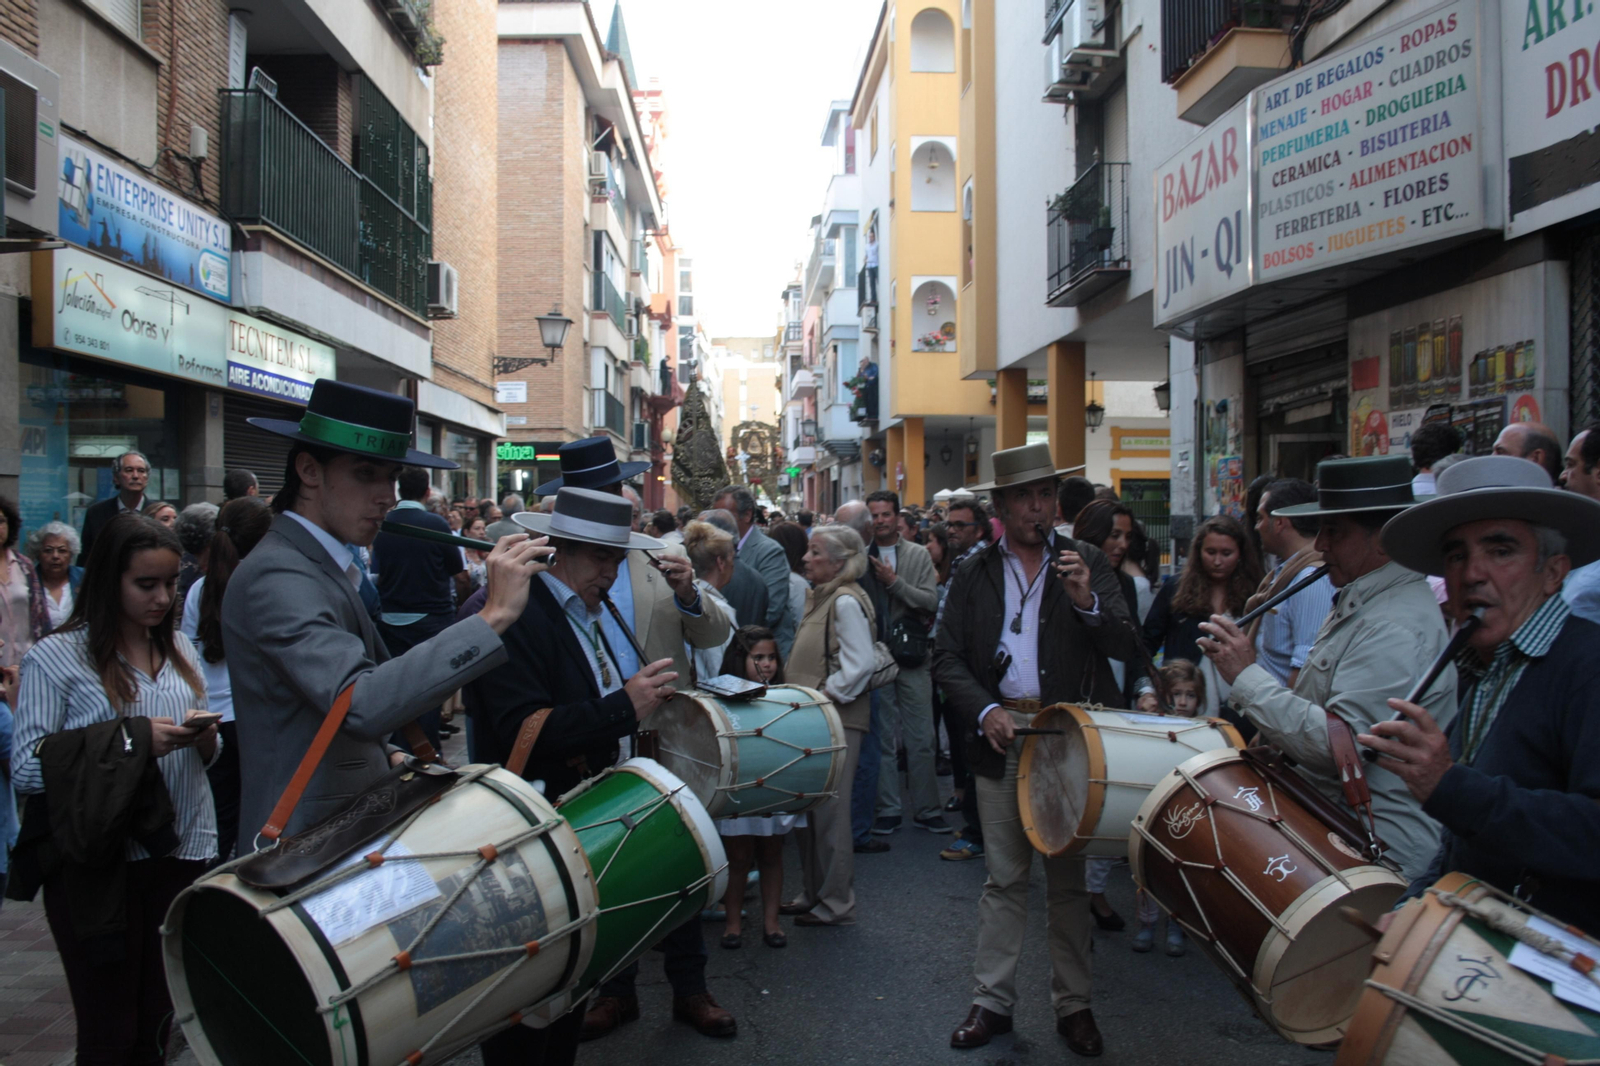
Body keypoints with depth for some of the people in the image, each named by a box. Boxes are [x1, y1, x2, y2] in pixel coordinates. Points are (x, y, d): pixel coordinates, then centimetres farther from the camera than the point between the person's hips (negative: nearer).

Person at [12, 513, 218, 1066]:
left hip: (183, 853, 4)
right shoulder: (55, 658, -6)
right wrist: (131, 740, -19)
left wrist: (204, 737, -5)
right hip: (99, 869, -4)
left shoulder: (179, 648, 11)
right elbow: (26, 768, -12)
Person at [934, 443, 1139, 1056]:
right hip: (1001, 734, 1)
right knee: (1004, 879, 8)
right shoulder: (975, 574, 6)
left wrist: (1086, 602, -21)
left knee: (1070, 880, 9)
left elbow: (1126, 646, -4)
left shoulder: (1087, 563, 4)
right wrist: (986, 711, -13)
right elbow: (947, 657, 2)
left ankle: (1073, 1006, 23)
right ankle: (992, 1002, 19)